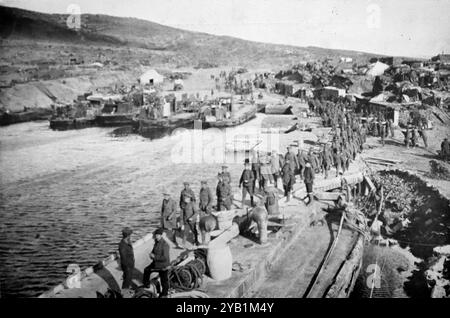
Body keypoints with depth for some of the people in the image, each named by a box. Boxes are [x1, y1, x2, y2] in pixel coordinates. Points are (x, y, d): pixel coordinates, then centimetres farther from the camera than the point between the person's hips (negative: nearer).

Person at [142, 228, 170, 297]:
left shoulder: (164, 245, -27)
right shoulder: (156, 242, 0)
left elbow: (165, 258, -30)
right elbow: (154, 250, 17)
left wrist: (155, 256, -25)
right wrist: (151, 254, -6)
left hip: (163, 265, -9)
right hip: (156, 263, 9)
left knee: (164, 280, 5)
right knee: (147, 270, 21)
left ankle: (164, 294, 25)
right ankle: (146, 284, 42)